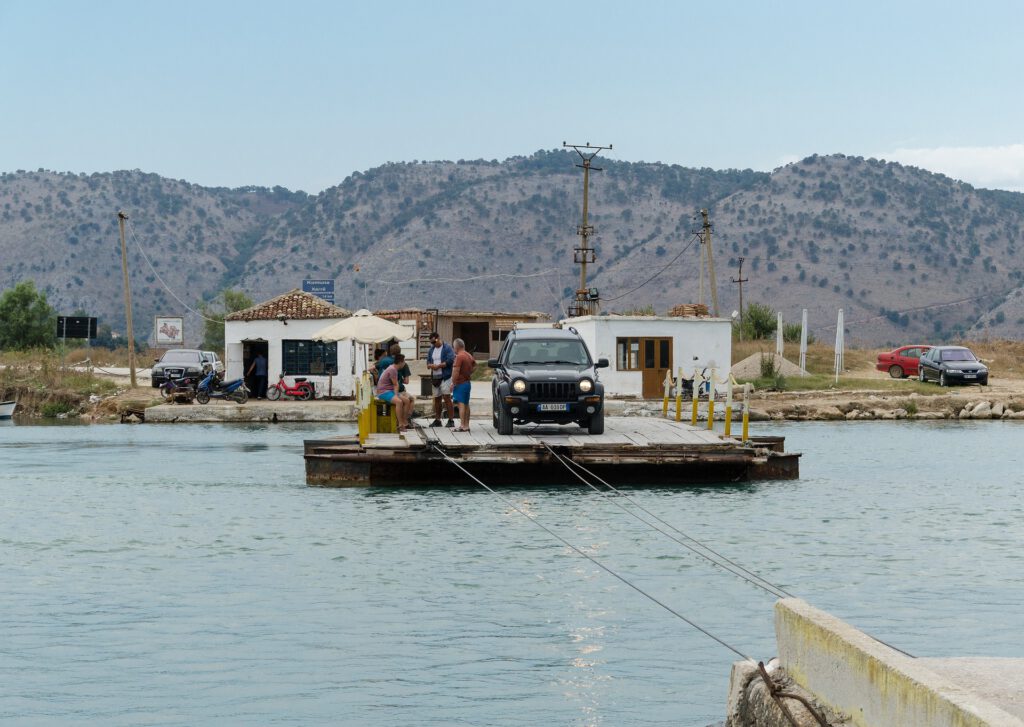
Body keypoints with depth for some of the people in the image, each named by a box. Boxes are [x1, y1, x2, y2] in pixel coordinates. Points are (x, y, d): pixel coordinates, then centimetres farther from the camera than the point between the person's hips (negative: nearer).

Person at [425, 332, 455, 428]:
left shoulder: (447, 348, -4)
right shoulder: (431, 350, 17)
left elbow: (450, 361, -14)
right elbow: (428, 363, 15)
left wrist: (438, 366, -11)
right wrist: (430, 365, -9)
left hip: (445, 376, -7)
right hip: (434, 377, 7)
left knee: (447, 398, -11)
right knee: (437, 399, 10)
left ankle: (451, 420, -10)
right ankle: (437, 420, 16)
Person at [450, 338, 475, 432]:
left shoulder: (459, 356, -16)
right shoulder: (469, 356, 13)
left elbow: (456, 371, -21)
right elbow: (474, 365, 26)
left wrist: (453, 383, -17)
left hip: (460, 383, -9)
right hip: (467, 382, 9)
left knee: (461, 404, -11)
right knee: (466, 404, 13)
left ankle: (462, 426, -15)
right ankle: (466, 425, 17)